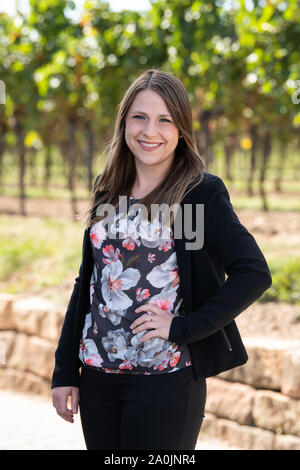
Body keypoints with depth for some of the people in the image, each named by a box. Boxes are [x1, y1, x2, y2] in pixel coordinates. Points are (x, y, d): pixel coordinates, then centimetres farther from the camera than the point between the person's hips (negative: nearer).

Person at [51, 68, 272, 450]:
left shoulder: (201, 193, -7)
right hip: (96, 375, 5)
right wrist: (64, 371, 9)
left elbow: (254, 274, -17)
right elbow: (87, 282, 13)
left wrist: (182, 327, -17)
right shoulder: (108, 190, 9)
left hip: (165, 378, -5)